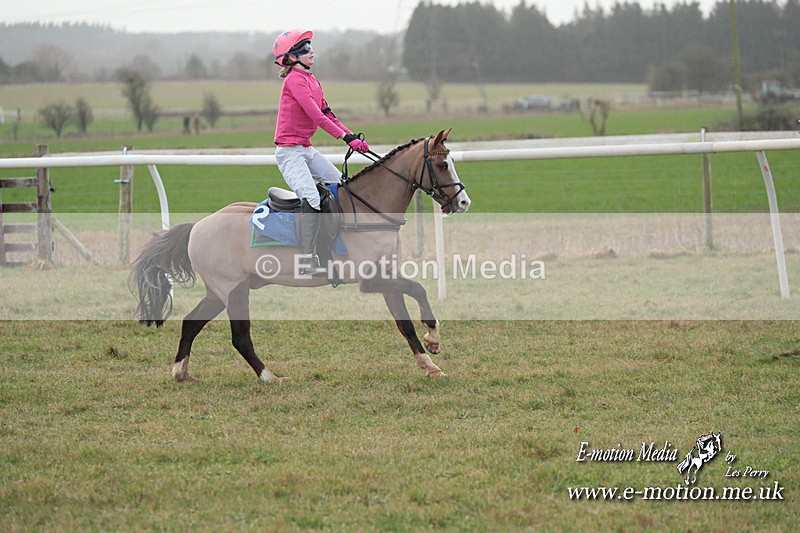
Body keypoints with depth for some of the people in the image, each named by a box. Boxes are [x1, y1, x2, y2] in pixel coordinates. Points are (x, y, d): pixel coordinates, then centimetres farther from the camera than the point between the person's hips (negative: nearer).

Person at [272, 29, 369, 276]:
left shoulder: (312, 80, 15)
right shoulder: (294, 80, -14)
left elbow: (328, 115, 15)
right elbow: (316, 115, -22)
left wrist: (354, 137, 3)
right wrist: (346, 137, -24)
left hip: (306, 149, 10)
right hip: (289, 151, -10)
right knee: (312, 197, -24)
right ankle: (306, 260, -23)